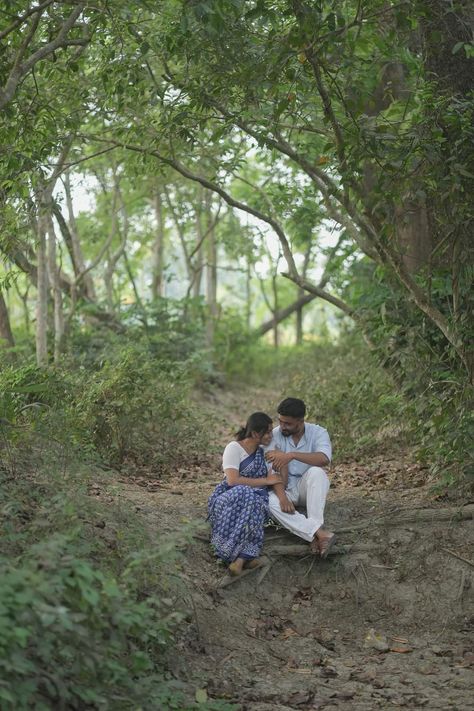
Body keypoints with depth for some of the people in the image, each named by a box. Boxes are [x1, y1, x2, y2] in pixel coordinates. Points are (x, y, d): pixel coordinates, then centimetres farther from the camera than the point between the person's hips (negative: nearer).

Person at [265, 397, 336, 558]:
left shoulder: (318, 433, -12)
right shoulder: (275, 435, -9)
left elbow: (324, 459, -33)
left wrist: (292, 455, -45)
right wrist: (282, 497, -33)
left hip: (309, 487, -1)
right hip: (285, 488, 1)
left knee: (315, 471, -35)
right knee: (270, 501, -33)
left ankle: (315, 535, -38)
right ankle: (320, 533, -41)